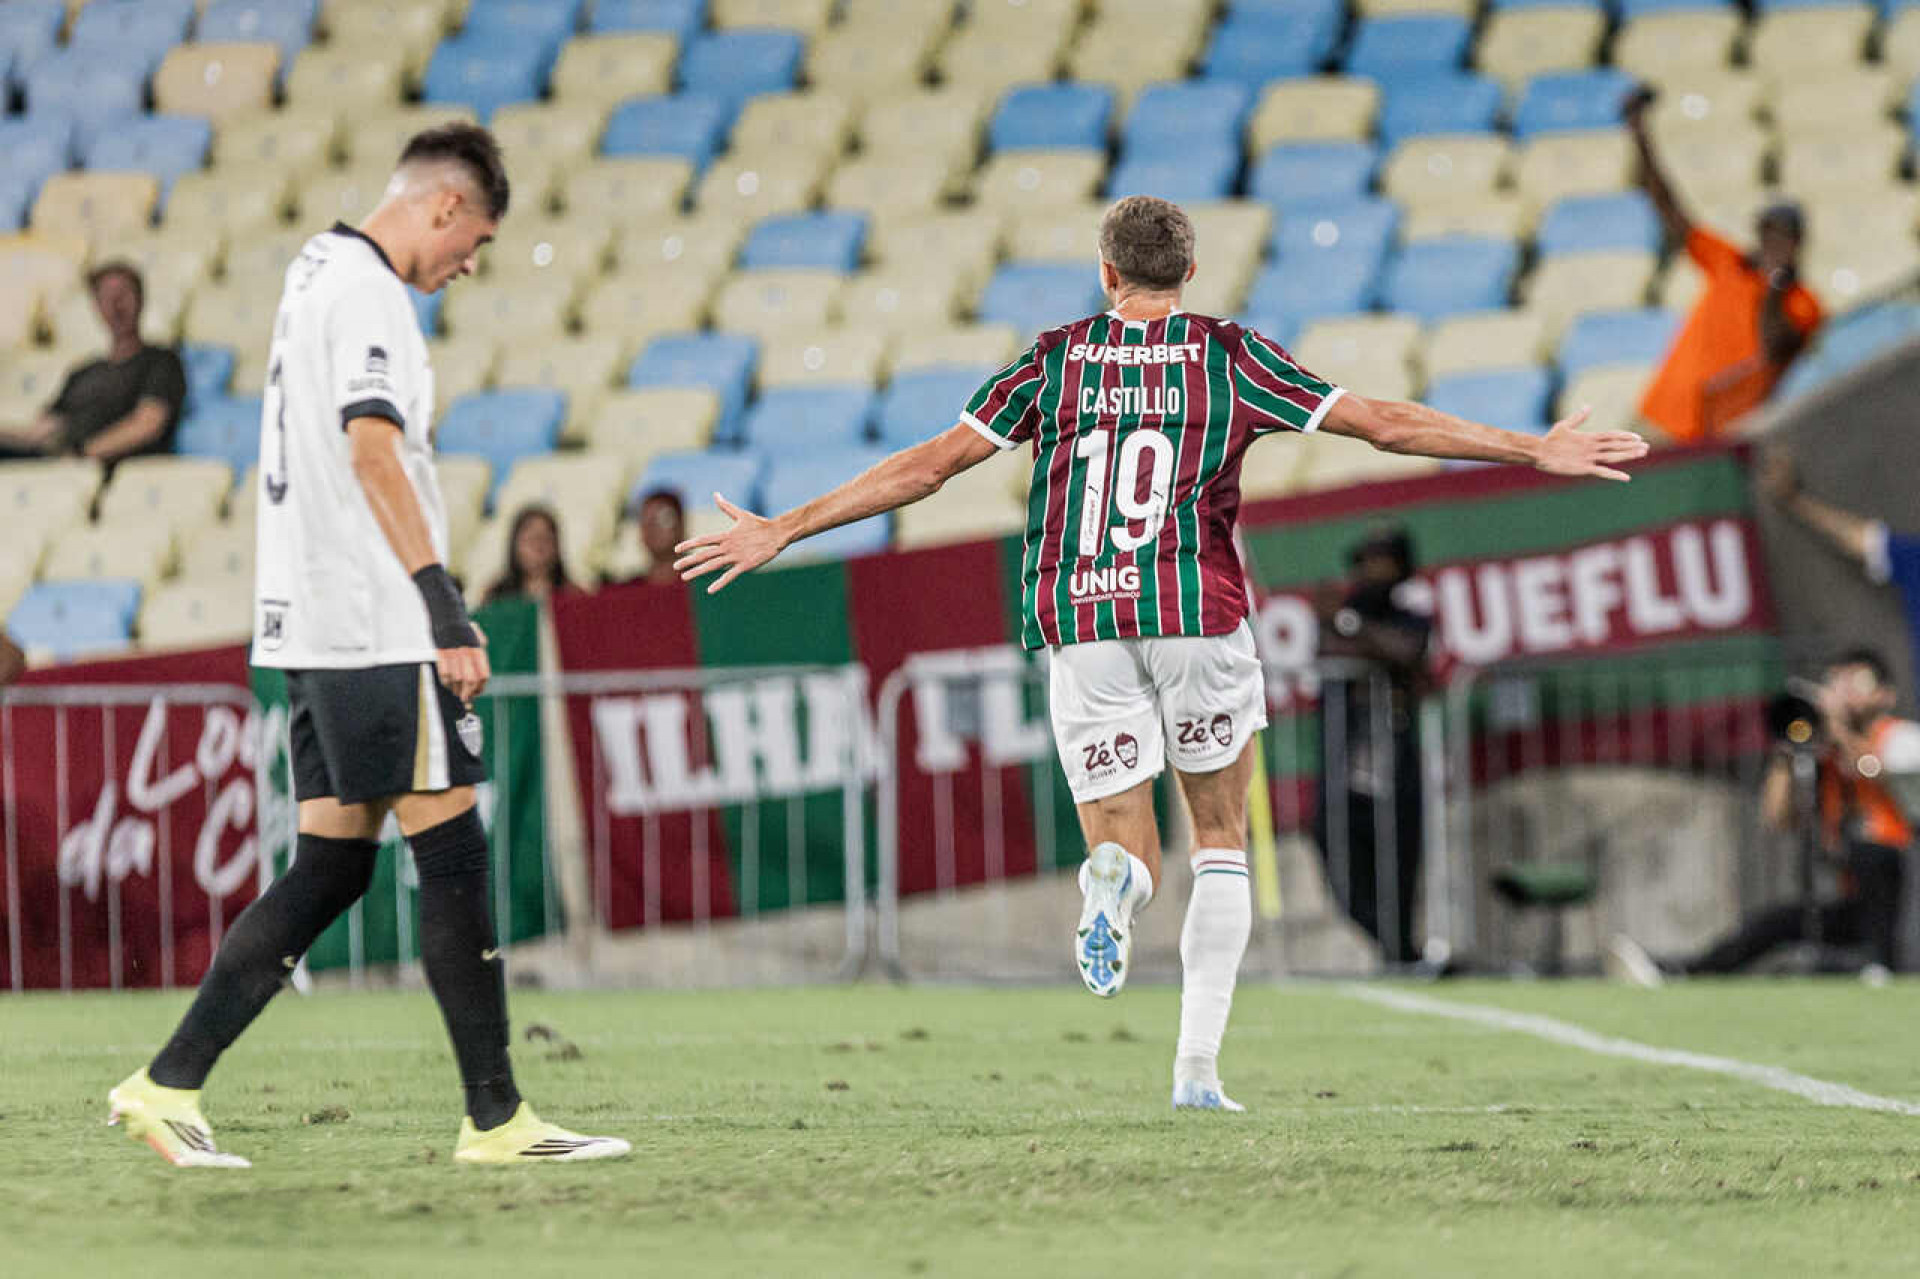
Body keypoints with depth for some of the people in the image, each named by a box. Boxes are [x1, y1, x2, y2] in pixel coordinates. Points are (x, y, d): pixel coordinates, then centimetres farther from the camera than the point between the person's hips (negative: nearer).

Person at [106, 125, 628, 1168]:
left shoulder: (315, 273, 20)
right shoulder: (367, 292, -11)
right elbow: (373, 449, -21)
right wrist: (442, 601, -24)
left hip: (309, 618, 10)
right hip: (376, 626, -10)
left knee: (332, 867, 9)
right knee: (452, 854, -5)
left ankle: (169, 1086, 4)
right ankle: (496, 1120, -3)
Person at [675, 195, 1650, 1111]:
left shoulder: (1054, 360, 6)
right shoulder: (1228, 357, 3)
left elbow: (929, 464, 2)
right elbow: (1384, 425, 2)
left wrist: (781, 531, 8)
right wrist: (1537, 452, 8)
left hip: (1081, 626, 1)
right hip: (1198, 614, -1)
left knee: (1126, 848, 9)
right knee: (1222, 845, 15)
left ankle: (1116, 878, -30)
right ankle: (1198, 1064, 2)